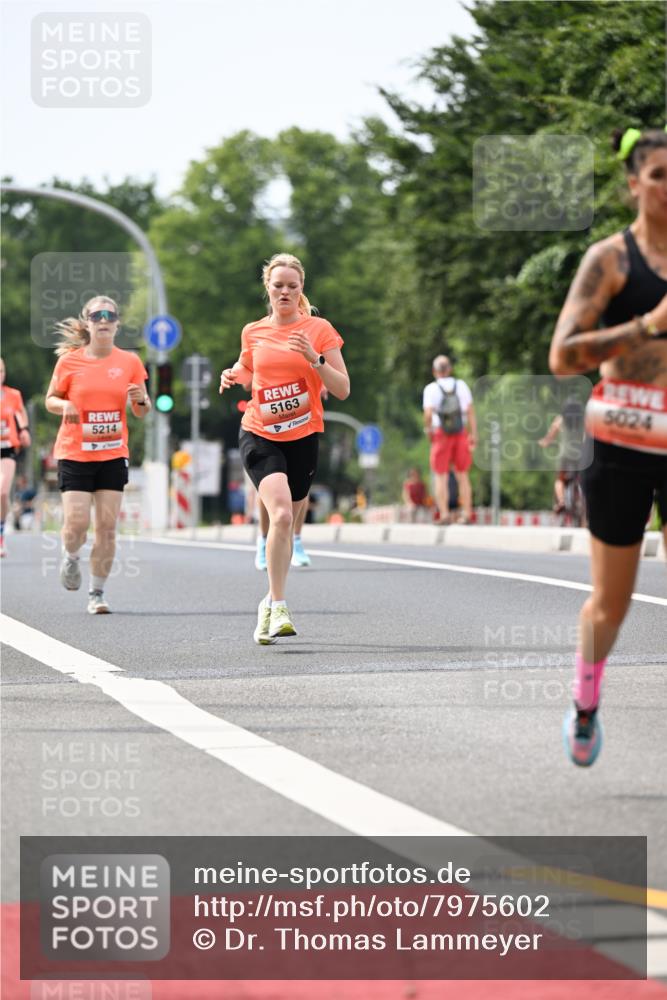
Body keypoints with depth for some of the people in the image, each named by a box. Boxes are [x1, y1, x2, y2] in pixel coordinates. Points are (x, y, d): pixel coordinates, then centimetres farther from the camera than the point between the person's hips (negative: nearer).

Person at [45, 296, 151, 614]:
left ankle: (97, 593, 11)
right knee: (76, 522, -11)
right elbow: (51, 399, 8)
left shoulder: (129, 362, 3)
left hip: (113, 455, 2)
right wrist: (63, 406, -14)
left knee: (107, 527, -2)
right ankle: (70, 558, 24)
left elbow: (142, 412, 10)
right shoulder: (69, 361, -2)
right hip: (74, 453, -2)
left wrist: (141, 400, -13)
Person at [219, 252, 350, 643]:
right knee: (280, 514, -23)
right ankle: (278, 608, -23)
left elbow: (343, 390, -4)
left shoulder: (319, 329, 0)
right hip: (259, 435, -1)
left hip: (303, 438, 1)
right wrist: (234, 376, 3)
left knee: (287, 523, 8)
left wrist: (315, 358, -19)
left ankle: (271, 604, 28)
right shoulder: (253, 332, 6)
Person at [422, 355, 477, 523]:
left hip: (440, 434, -3)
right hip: (461, 433, 3)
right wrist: (474, 435, 2)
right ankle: (466, 513, 8)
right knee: (462, 475, 12)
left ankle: (444, 514, -4)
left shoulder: (431, 388, -5)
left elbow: (428, 414, -16)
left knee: (441, 476, 3)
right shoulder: (461, 385, 4)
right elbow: (470, 411, 0)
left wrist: (428, 429, 1)